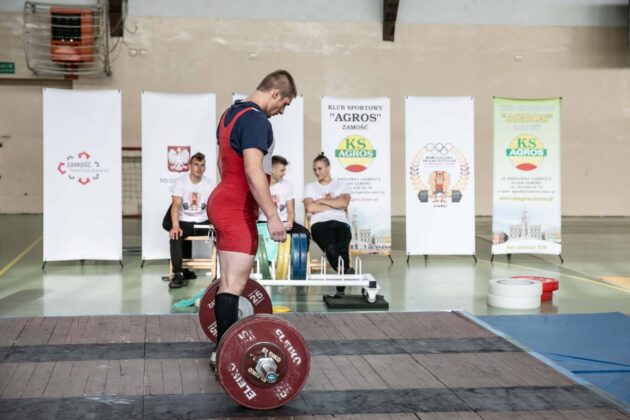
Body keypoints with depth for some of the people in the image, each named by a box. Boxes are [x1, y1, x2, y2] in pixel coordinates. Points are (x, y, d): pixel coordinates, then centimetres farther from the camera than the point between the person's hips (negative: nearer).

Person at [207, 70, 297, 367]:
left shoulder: (231, 114, 16)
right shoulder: (256, 120, -16)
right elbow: (253, 171, -25)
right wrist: (273, 216, -27)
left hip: (223, 202, 11)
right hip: (237, 210, -11)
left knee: (229, 282, 15)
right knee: (234, 284, -12)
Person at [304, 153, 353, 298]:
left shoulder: (341, 186, 23)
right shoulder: (310, 187, 23)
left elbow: (343, 203, 0)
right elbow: (310, 208, 3)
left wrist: (321, 200, 5)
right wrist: (334, 204, 5)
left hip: (340, 222, 0)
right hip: (320, 223, 0)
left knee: (342, 248, -35)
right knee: (331, 247, -38)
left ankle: (341, 288, -37)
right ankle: (347, 273, -36)